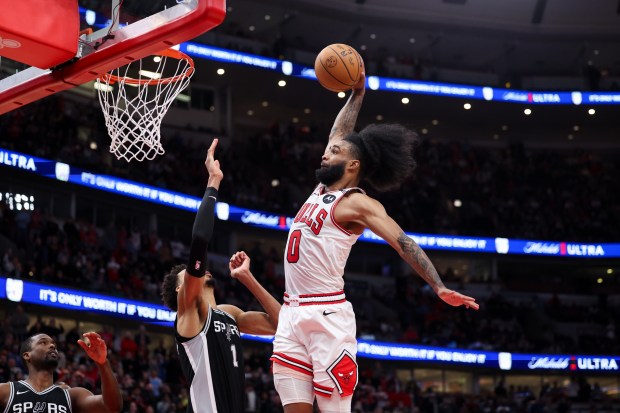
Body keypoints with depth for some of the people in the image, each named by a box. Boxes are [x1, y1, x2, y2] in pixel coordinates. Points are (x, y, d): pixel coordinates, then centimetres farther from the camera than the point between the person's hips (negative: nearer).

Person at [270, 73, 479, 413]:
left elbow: (402, 243, -15)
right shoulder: (322, 190, 16)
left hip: (326, 316, -8)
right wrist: (356, 93, 25)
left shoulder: (356, 203, -6)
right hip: (292, 313, 8)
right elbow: (339, 134, 28)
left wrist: (439, 288, -24)